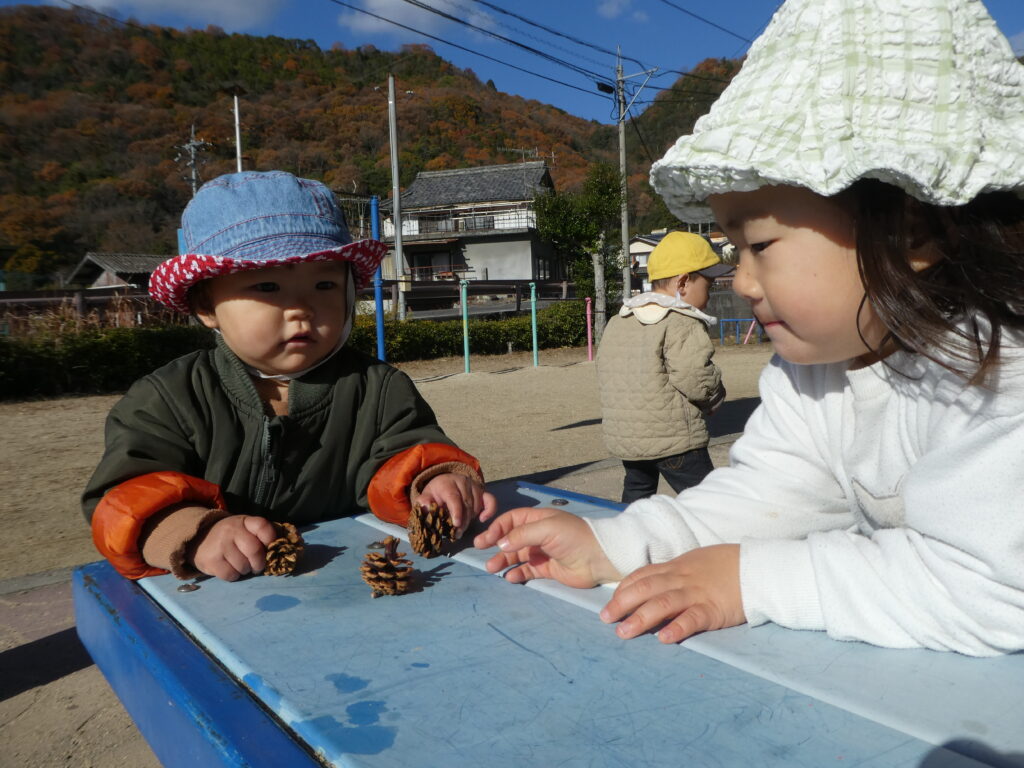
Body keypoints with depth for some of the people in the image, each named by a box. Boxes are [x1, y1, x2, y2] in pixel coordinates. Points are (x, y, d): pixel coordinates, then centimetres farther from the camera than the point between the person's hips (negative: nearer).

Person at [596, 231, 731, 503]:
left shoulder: (617, 322, 11)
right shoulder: (682, 323, -14)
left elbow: (605, 375, 14)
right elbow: (695, 379, -23)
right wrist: (715, 396, -3)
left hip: (622, 436, 8)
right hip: (672, 437, -8)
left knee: (636, 493, 23)